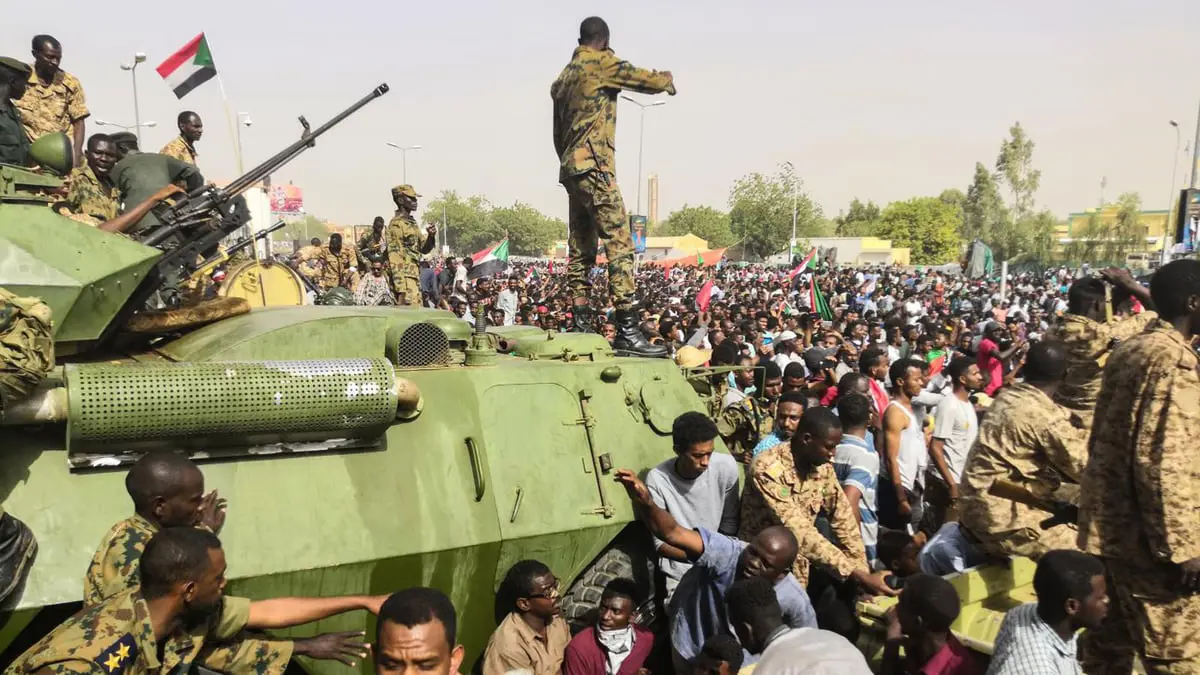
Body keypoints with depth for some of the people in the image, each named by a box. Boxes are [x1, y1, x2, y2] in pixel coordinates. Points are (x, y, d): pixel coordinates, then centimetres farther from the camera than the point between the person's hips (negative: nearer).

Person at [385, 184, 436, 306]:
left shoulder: (412, 222, 16)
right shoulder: (396, 223, -11)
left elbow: (423, 249, 21)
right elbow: (394, 256, -17)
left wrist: (431, 236, -1)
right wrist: (401, 287, -22)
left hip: (415, 277, 9)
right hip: (405, 278, -9)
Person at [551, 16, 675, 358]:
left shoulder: (564, 76, 21)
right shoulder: (601, 62, -2)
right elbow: (646, 80, 0)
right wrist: (668, 79, 21)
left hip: (570, 169, 9)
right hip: (594, 167, -9)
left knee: (581, 249, 9)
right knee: (619, 244, -13)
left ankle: (582, 325, 9)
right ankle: (627, 330, -18)